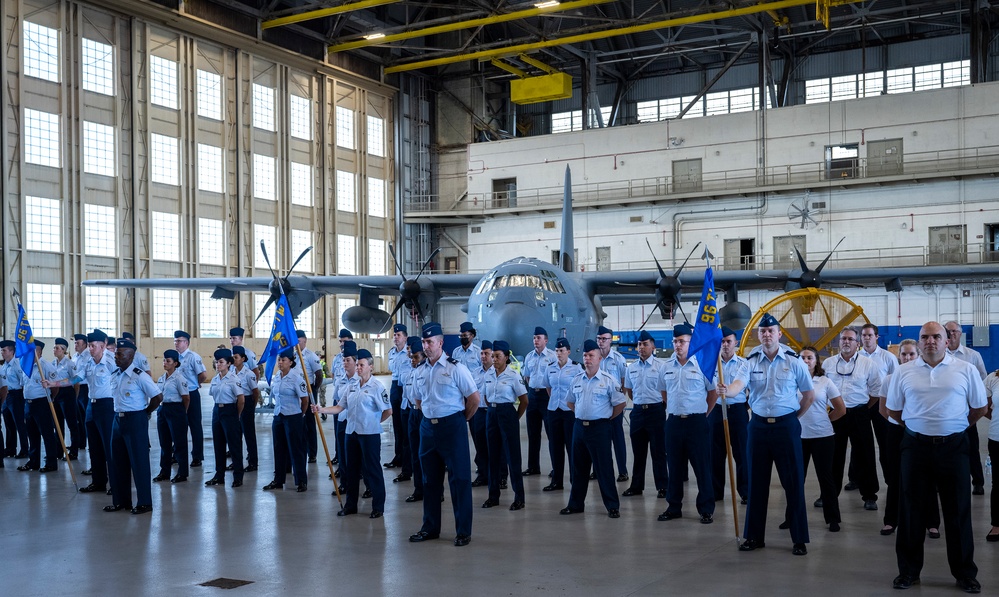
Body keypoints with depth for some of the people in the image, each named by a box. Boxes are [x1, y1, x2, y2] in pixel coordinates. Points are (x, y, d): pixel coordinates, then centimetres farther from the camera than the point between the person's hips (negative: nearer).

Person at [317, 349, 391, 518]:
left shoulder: (377, 387, -10)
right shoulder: (353, 386, 10)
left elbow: (388, 411, -10)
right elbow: (340, 407, 7)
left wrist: (374, 422, 1)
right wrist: (321, 410, -6)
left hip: (370, 434, -7)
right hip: (352, 432, 7)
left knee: (372, 469, 0)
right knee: (351, 469, 13)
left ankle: (378, 506, 10)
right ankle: (350, 504, 24)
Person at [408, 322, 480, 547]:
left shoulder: (455, 368, -9)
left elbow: (474, 397, -6)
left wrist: (462, 419, 2)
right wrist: (428, 412, 12)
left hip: (452, 426, -6)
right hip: (428, 427, 6)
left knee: (459, 478, -1)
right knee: (430, 479, 13)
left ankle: (463, 531, 8)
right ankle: (430, 527, 24)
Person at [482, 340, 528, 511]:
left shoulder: (513, 375, -9)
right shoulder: (488, 375, 6)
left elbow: (524, 401, -5)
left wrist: (515, 418, -2)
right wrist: (491, 409, 11)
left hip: (507, 414, -5)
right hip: (491, 414, 5)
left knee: (512, 455, -2)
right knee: (493, 455, 10)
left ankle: (519, 497, 4)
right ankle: (493, 495, 18)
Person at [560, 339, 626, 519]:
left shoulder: (608, 380, -8)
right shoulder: (577, 380, 7)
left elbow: (621, 403, -6)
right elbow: (570, 401, 21)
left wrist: (607, 418, -2)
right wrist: (580, 415, 11)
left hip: (599, 428, -5)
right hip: (579, 427, 5)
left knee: (604, 468, -2)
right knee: (579, 468, 13)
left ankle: (612, 506, 7)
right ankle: (575, 504, 22)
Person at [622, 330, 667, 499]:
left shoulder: (660, 366, -7)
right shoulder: (631, 367, 7)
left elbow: (664, 392, -4)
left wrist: (660, 408, 2)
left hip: (655, 411, -4)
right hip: (637, 411, 5)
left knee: (658, 451, 1)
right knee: (638, 451, 11)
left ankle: (662, 486, 9)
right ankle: (636, 486, 20)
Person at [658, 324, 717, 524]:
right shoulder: (666, 366, 6)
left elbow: (713, 392, 3)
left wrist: (703, 413, 5)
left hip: (696, 422, -4)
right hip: (673, 422, 4)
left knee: (702, 467, 0)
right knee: (674, 467, 10)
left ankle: (706, 510, 10)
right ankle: (674, 507, 20)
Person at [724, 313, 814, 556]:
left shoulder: (793, 361, -4)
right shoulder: (751, 361, -1)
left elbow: (809, 394, 5)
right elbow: (739, 383, -20)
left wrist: (794, 416, 4)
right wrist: (727, 390, -41)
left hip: (786, 426, -2)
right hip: (759, 425, 2)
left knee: (793, 482, 1)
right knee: (756, 482, 8)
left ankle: (799, 538, 12)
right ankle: (754, 536, 19)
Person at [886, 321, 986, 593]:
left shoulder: (966, 370, -1)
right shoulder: (904, 372, 2)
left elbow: (980, 408, 7)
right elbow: (893, 410, 11)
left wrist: (955, 425, 12)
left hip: (954, 446, -1)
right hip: (916, 446, 1)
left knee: (958, 510, 6)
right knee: (911, 509, 7)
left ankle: (965, 573, 20)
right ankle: (909, 570, 20)